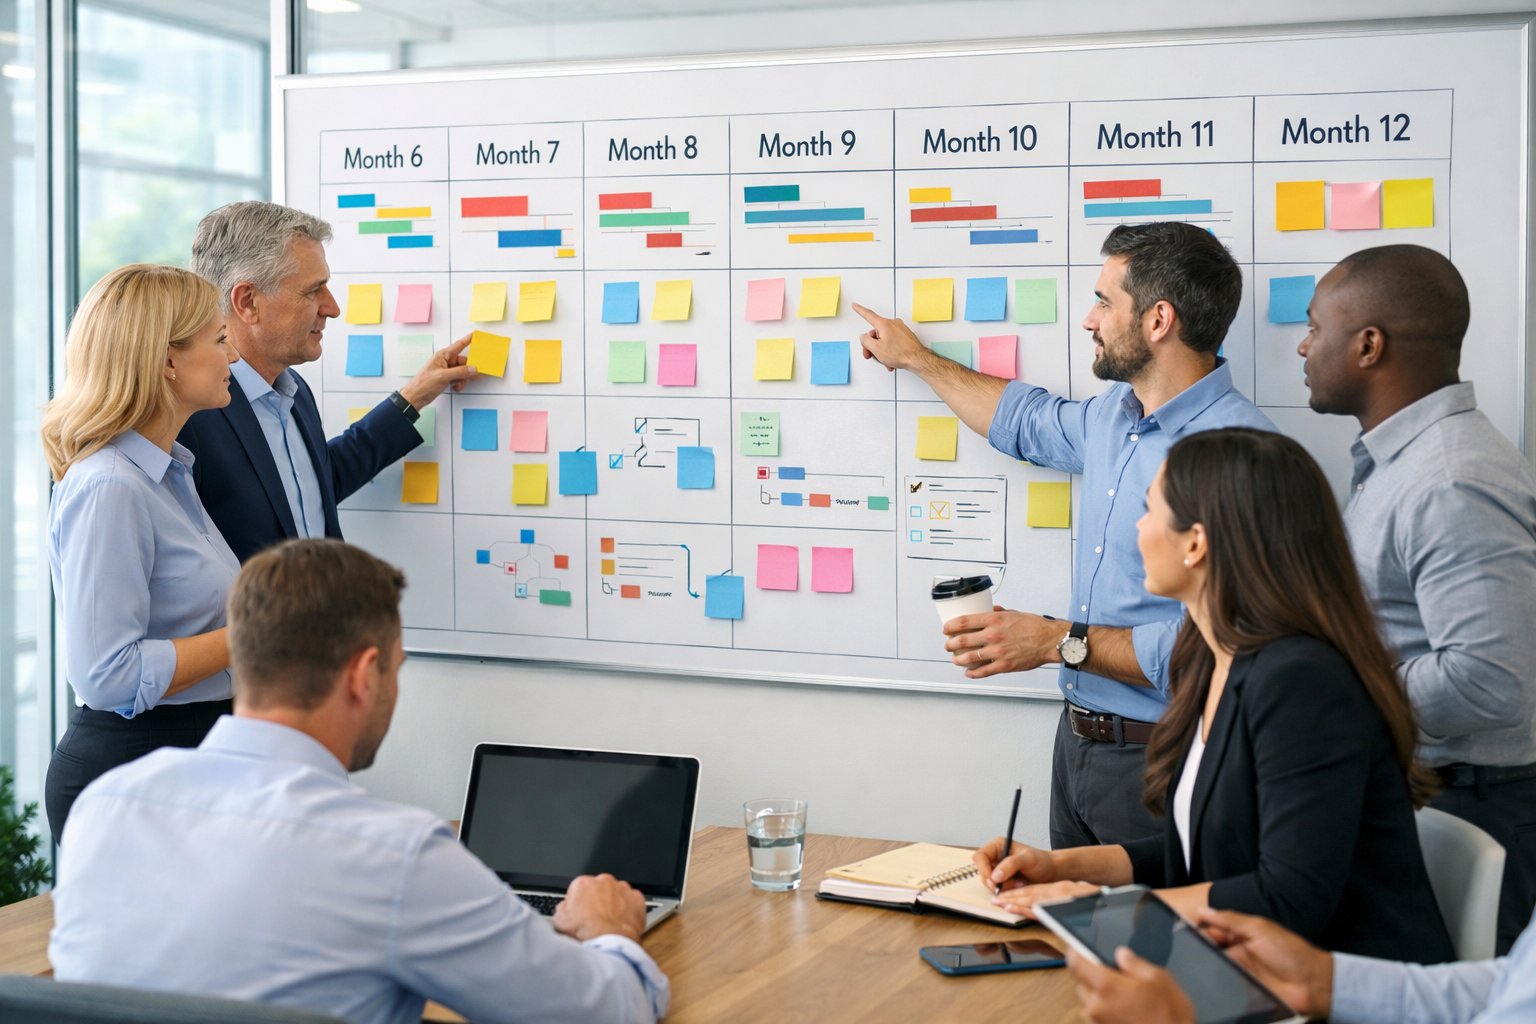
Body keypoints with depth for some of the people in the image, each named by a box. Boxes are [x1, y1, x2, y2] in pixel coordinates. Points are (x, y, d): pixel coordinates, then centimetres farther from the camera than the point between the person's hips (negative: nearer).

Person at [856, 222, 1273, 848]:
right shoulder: (1113, 416, 7)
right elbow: (1029, 422, 32)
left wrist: (1060, 642, -22)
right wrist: (914, 358, 38)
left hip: (1156, 757, -9)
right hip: (1077, 741, 9)